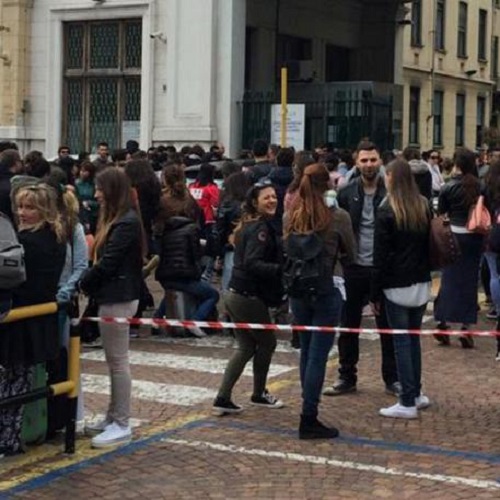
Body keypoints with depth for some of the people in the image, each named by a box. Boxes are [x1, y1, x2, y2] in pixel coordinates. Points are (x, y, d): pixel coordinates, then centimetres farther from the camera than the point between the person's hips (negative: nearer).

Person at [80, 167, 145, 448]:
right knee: (114, 360, 15)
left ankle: (122, 425, 3)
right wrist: (90, 286, -2)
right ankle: (114, 417, 23)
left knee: (118, 361, -4)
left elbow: (107, 263, -20)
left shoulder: (127, 223, -17)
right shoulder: (116, 220, 14)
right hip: (113, 295, 10)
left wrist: (82, 286, -8)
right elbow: (104, 258, 10)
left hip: (118, 298, -10)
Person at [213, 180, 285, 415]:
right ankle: (259, 394, 25)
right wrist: (281, 269, -35)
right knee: (267, 342, 10)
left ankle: (223, 398, 12)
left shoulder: (249, 225, 14)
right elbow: (252, 263, -27)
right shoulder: (260, 228, -17)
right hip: (249, 297, -9)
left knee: (246, 346, 15)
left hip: (236, 295, 9)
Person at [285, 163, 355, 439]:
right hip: (326, 292, -5)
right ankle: (309, 420, 1)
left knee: (306, 351, 18)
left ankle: (309, 410, 27)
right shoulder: (338, 217, -12)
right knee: (318, 354, -1)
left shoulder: (292, 216, 0)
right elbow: (350, 253, 1)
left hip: (298, 292, 5)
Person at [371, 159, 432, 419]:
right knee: (414, 338, 17)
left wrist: (375, 293, -7)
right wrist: (425, 273, 16)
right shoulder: (424, 207, 7)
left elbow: (380, 255, -12)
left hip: (397, 286, -6)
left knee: (402, 341, -2)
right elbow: (430, 245, 12)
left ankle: (407, 403, -2)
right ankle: (416, 393, 23)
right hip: (421, 283, 6)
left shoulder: (387, 210, -12)